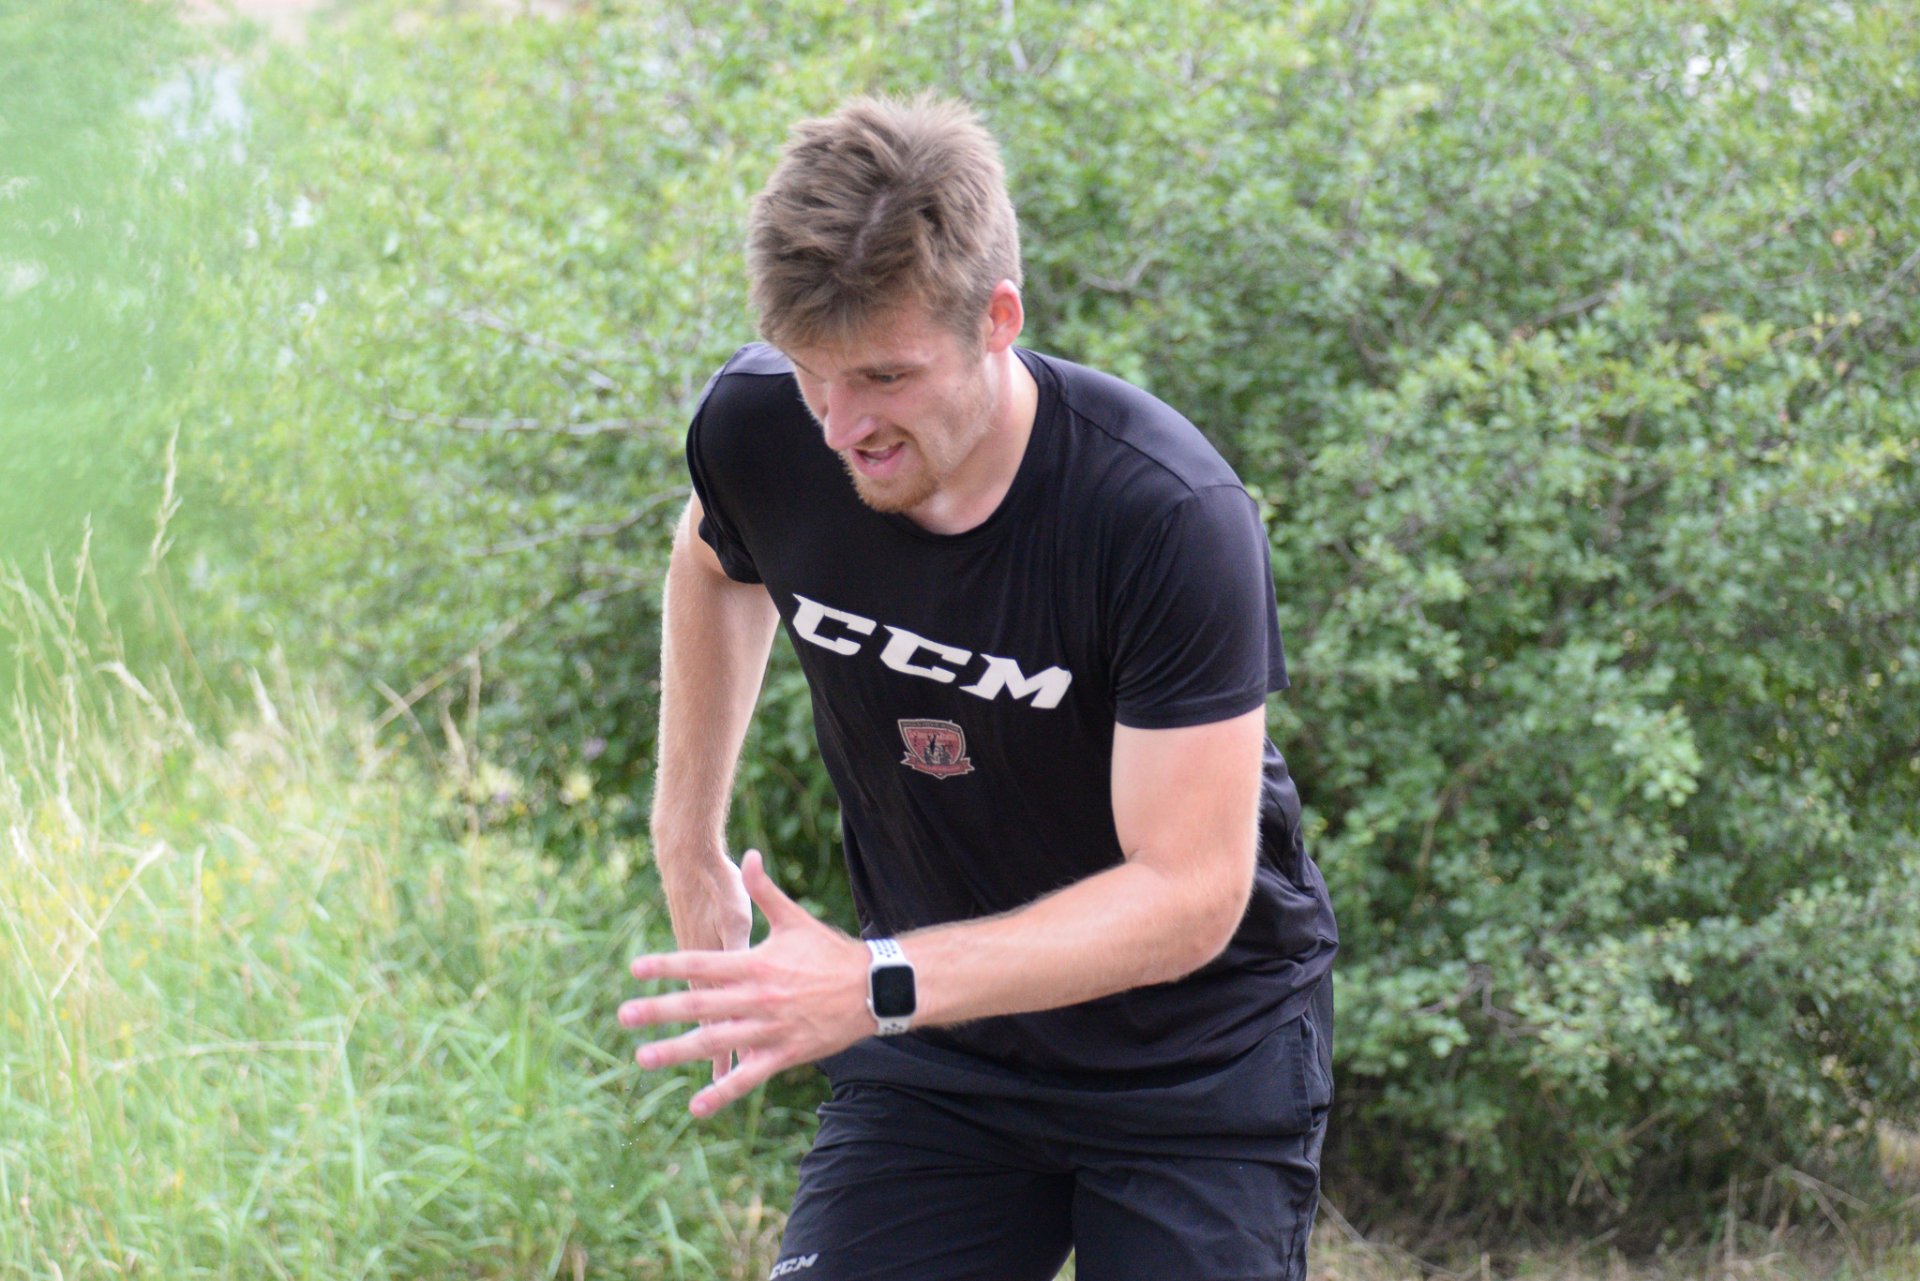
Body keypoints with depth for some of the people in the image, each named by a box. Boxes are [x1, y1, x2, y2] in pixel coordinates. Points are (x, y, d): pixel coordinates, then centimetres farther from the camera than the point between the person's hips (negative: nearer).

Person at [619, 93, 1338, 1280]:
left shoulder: (1172, 518, -28)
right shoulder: (756, 429, -13)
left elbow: (1187, 896, -28)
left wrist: (878, 986, -36)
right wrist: (690, 851, 13)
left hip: (1200, 1068, -3)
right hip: (935, 1062, 4)